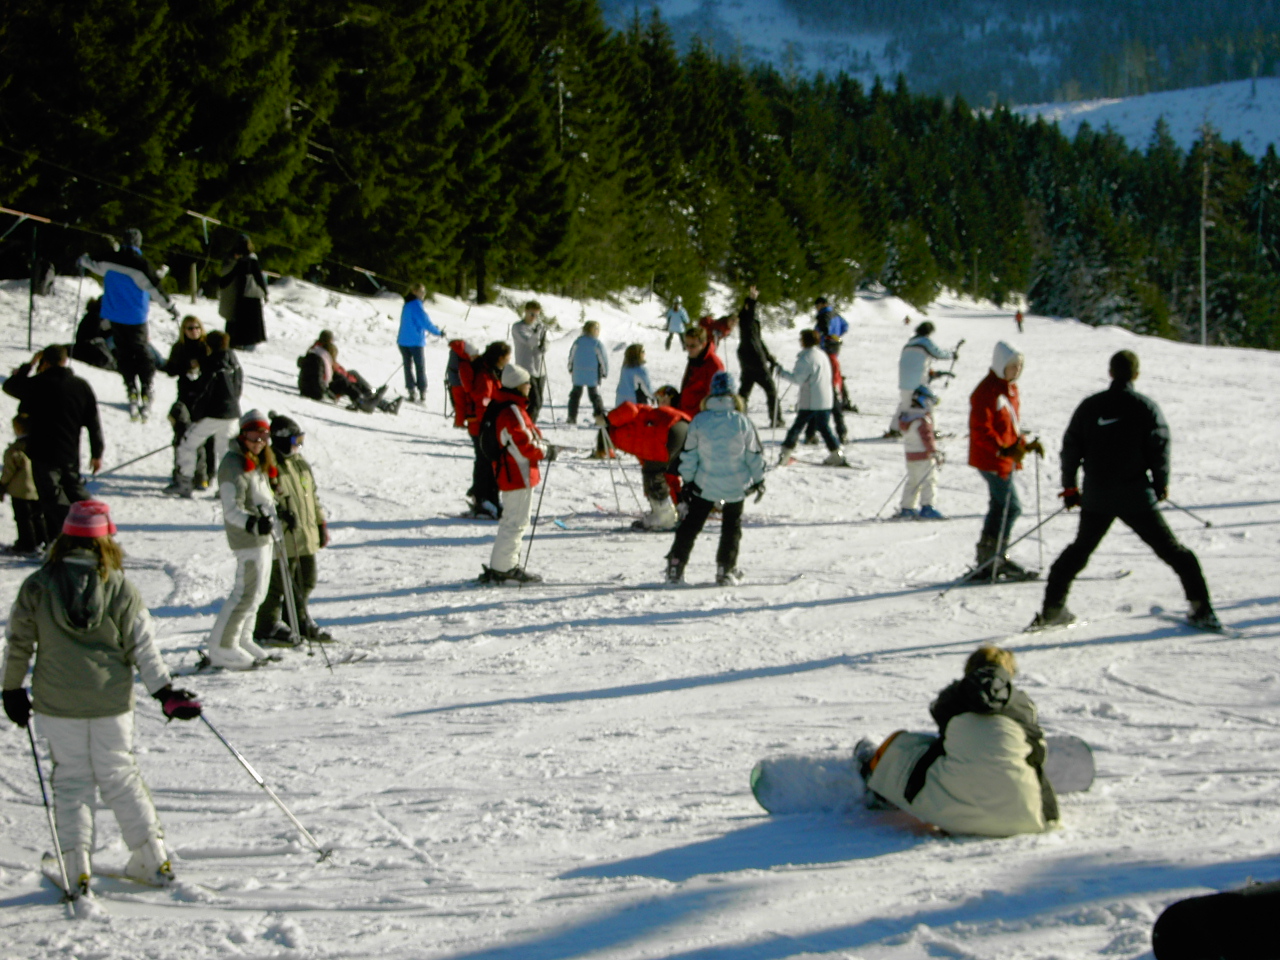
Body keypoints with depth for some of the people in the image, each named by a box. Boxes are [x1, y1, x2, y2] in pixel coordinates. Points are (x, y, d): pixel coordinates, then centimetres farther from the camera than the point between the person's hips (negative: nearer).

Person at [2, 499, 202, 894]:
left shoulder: (36, 587, -5)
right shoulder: (120, 588, -7)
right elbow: (142, 647, -6)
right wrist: (165, 691, 0)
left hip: (57, 701, 0)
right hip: (111, 700, 0)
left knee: (71, 778, 10)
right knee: (119, 775, 13)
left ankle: (76, 866, 3)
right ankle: (152, 858, 16)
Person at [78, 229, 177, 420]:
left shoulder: (110, 260, -3)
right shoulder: (140, 264, -16)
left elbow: (94, 264, 19)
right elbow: (155, 288, -15)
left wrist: (83, 260, 41)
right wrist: (170, 306, -5)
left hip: (114, 316, 3)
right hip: (135, 318, -3)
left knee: (124, 354, 10)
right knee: (143, 353, 5)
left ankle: (132, 391, 1)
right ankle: (145, 392, -1)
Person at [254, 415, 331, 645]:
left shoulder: (300, 463, 17)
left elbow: (312, 495, 24)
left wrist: (321, 523, 23)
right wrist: (282, 511, -33)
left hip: (306, 535, 9)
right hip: (282, 537, -9)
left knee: (306, 580, 15)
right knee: (278, 581, -4)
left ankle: (299, 620, 31)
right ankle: (267, 628, 7)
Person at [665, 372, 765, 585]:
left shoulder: (699, 421, -8)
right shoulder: (742, 422, -10)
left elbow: (688, 455, -2)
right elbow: (755, 455, -2)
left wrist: (687, 481, 10)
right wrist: (758, 480, 12)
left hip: (705, 485, 1)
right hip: (736, 486, -1)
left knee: (690, 525, 12)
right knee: (732, 527, 16)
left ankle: (675, 567, 10)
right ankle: (726, 570, 15)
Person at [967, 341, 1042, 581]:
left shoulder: (1010, 388, 14)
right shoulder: (987, 392, -17)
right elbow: (980, 430, -24)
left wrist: (1025, 444, 11)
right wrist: (1003, 450, -33)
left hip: (1005, 459, 10)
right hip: (991, 459, -10)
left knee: (1000, 507, 13)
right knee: (1011, 507, -11)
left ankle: (989, 560, 20)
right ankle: (990, 560, -7)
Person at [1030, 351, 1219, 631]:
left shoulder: (1090, 406, 4)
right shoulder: (1146, 407, -5)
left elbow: (1071, 447, 6)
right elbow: (1159, 448, -5)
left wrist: (1069, 487, 17)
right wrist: (1161, 484, 10)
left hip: (1096, 497, 3)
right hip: (1135, 497, -3)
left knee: (1079, 550, 21)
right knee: (1172, 551, 4)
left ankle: (1052, 609, 21)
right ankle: (1201, 609, -2)